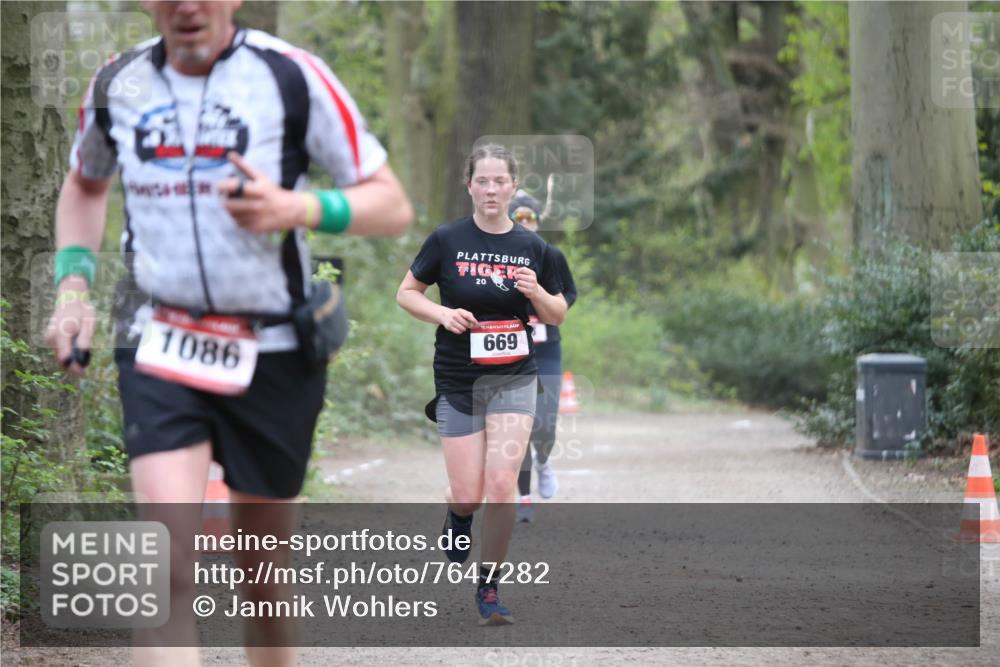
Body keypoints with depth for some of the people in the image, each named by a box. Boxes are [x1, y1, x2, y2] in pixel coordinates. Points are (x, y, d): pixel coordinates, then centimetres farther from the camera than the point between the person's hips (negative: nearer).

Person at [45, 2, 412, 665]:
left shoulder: (293, 76, -7)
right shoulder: (119, 85, 4)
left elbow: (393, 206, -5)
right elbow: (84, 184, 26)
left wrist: (297, 208, -22)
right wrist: (73, 287, 10)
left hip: (274, 353, -1)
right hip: (158, 345, 1)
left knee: (264, 571, 10)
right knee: (173, 565, -18)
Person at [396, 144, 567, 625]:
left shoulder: (532, 247, 1)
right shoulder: (447, 240, -5)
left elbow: (557, 316, 10)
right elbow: (406, 293, 3)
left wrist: (537, 293, -12)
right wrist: (442, 313, -15)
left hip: (513, 377, 1)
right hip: (457, 381, -1)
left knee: (501, 484, -12)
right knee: (468, 494, -1)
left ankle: (489, 589, 1)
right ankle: (457, 517, 38)